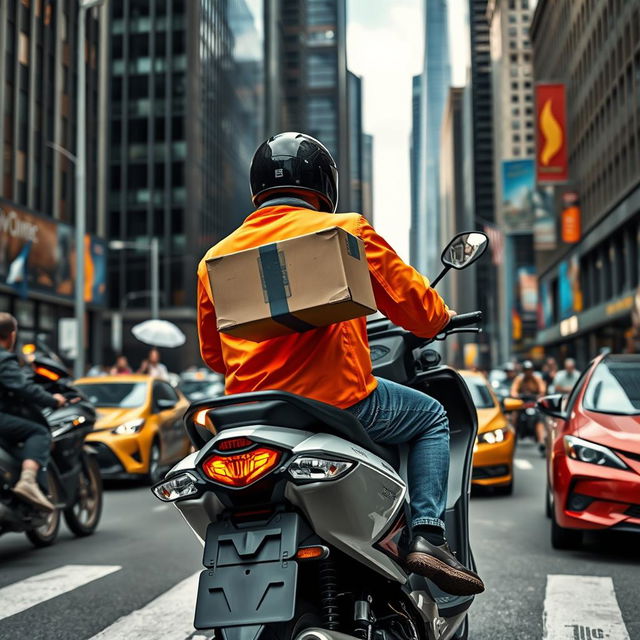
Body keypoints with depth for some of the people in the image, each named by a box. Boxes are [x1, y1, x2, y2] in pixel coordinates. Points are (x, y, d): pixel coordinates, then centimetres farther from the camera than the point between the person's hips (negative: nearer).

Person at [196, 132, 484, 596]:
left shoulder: (216, 258, 11)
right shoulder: (345, 231, -1)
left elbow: (213, 354, 19)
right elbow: (412, 303, 4)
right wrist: (442, 317, 28)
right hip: (338, 398, -4)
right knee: (432, 416, 19)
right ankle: (428, 535, 6)